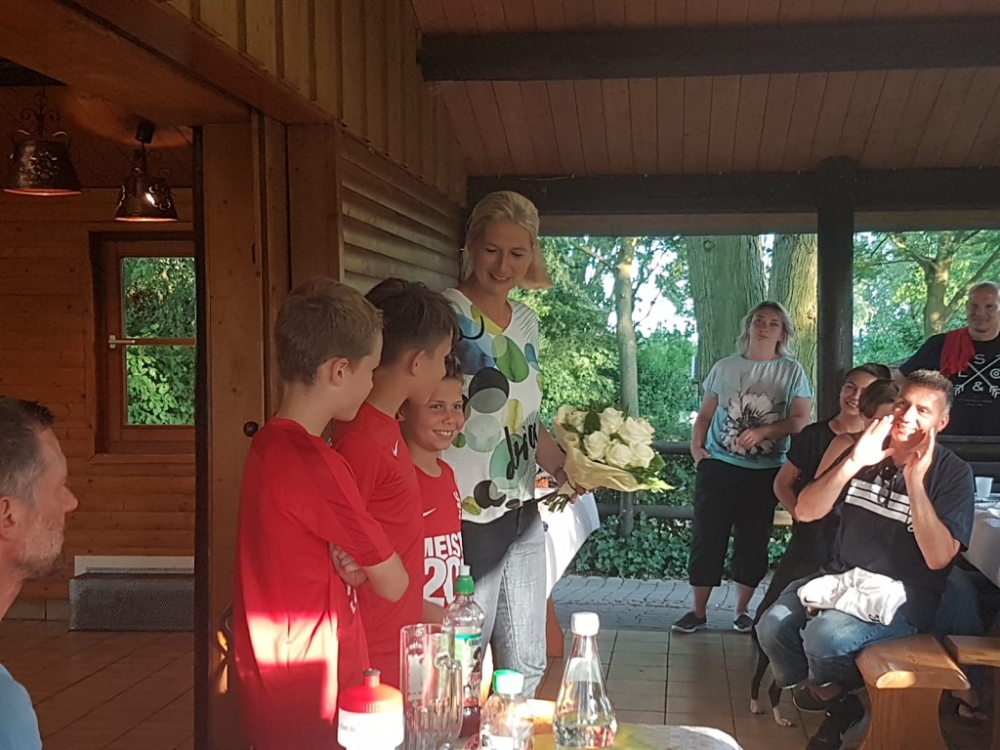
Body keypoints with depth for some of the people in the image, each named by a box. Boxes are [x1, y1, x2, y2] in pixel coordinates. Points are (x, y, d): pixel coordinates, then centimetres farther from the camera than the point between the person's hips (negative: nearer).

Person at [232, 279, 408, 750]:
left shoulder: (268, 445, 3)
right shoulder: (314, 464, -25)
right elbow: (393, 584, -15)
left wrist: (353, 566, -9)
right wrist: (365, 570, 3)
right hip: (310, 707, -9)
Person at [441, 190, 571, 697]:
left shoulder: (526, 320, 11)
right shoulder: (446, 314, -12)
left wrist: (564, 465, 7)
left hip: (522, 513, 7)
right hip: (469, 517, -7)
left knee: (527, 664, 16)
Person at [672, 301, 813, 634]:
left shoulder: (791, 371, 2)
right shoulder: (724, 367, 7)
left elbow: (800, 420, -4)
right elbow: (705, 414, 10)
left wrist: (762, 432, -18)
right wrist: (696, 446, -6)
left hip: (765, 472, -1)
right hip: (718, 466, 1)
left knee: (752, 542, 7)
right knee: (706, 538, 1)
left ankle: (742, 611, 20)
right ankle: (698, 612, 10)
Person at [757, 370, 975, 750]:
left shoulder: (953, 473, -7)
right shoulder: (868, 450, 5)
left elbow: (938, 558, -18)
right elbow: (805, 512, -4)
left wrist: (914, 482, -26)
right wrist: (853, 463, -18)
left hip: (903, 595, -5)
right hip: (841, 578, 5)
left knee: (824, 636, -31)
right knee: (773, 626, -19)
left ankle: (826, 691, 5)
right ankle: (838, 704, 5)